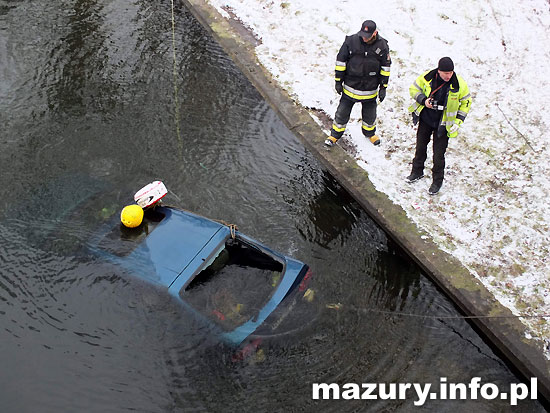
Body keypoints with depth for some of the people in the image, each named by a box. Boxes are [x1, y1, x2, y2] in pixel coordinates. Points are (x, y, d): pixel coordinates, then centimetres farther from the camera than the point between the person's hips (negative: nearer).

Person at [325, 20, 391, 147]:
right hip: (350, 86, -1)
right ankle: (335, 134, 29)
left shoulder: (382, 45, -10)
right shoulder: (351, 41, -15)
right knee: (342, 112, 9)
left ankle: (370, 132, 44)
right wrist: (338, 81, -3)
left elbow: (386, 66, 0)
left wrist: (383, 87, 1)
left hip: (370, 89, 1)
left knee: (370, 114, 18)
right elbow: (340, 60, -5)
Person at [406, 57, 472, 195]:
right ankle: (417, 172, 43)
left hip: (443, 124, -2)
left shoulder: (459, 84, -18)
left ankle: (437, 181, 25)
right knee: (420, 147, 20)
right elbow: (413, 89, 0)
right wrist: (423, 100, -18)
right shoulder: (427, 77, -16)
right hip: (425, 119, 3)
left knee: (438, 154, 3)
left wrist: (458, 121, -10)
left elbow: (466, 103, -3)